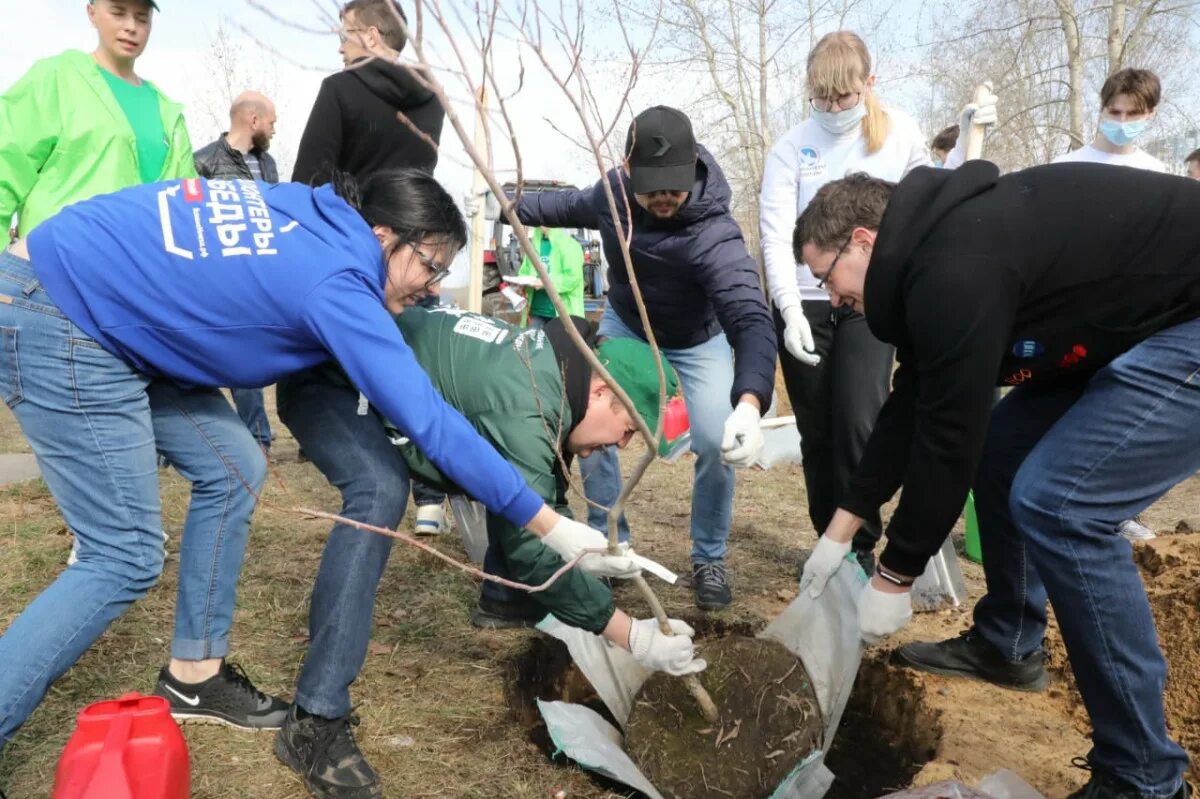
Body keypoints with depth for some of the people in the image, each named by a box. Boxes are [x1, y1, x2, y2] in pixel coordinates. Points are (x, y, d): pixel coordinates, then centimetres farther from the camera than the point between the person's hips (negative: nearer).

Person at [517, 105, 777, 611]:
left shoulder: (713, 234, -41)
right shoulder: (612, 189, -24)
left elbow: (750, 317, -55)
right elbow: (577, 206, 3)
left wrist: (749, 401, -73)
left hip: (697, 343, -4)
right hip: (624, 327, 4)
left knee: (716, 443, -18)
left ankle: (709, 560, 6)